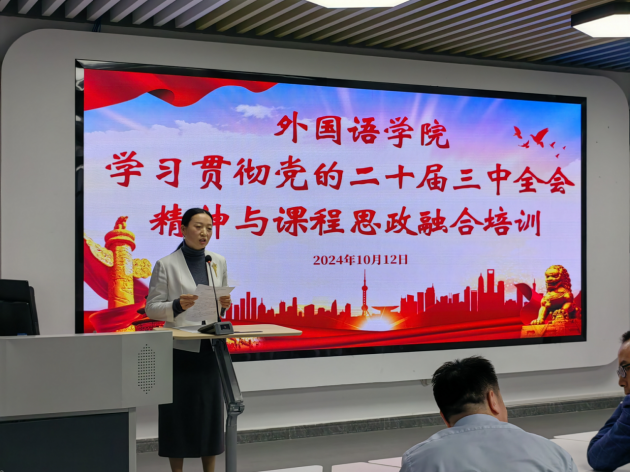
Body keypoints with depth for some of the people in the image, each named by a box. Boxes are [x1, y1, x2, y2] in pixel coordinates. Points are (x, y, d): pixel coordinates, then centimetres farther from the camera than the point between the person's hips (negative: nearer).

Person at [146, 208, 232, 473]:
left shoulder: (219, 262, 9)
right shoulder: (166, 265, -5)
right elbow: (151, 309, -5)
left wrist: (224, 304, -7)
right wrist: (177, 305, -24)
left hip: (210, 347, 4)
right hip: (180, 348, -4)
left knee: (211, 411, 7)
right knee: (179, 412, 0)